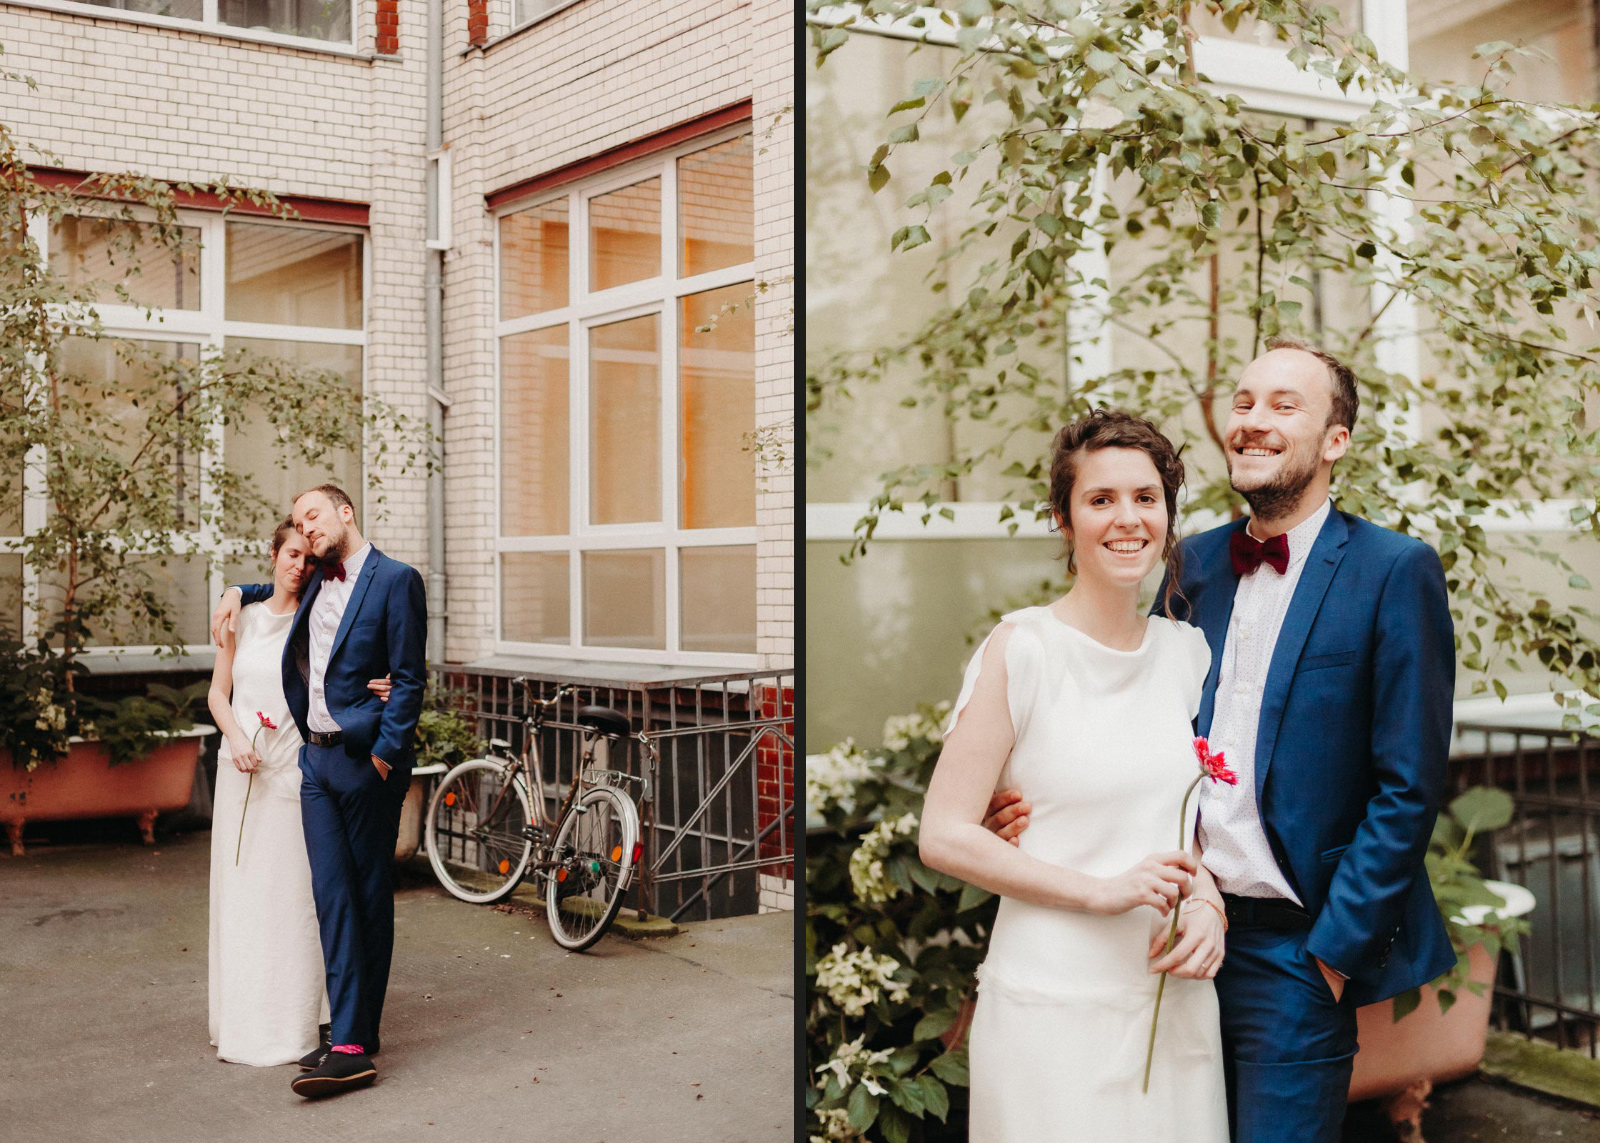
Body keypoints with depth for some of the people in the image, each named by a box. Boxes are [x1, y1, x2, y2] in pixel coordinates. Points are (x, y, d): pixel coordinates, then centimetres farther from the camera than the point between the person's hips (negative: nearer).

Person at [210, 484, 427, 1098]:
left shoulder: (395, 579, -7)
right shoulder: (318, 582, 15)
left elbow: (409, 678, -11)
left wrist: (384, 754, -15)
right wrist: (238, 592, 23)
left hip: (366, 760, -6)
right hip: (315, 756, 7)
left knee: (369, 895, 1)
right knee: (332, 895, 1)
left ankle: (356, 1039, 6)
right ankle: (351, 1038, 3)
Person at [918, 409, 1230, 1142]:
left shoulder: (1187, 651, 7)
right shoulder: (1021, 649, -10)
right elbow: (944, 837, -12)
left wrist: (1207, 903, -3)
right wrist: (1099, 890, -17)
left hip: (1175, 1001, 5)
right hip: (1055, 1002, -5)